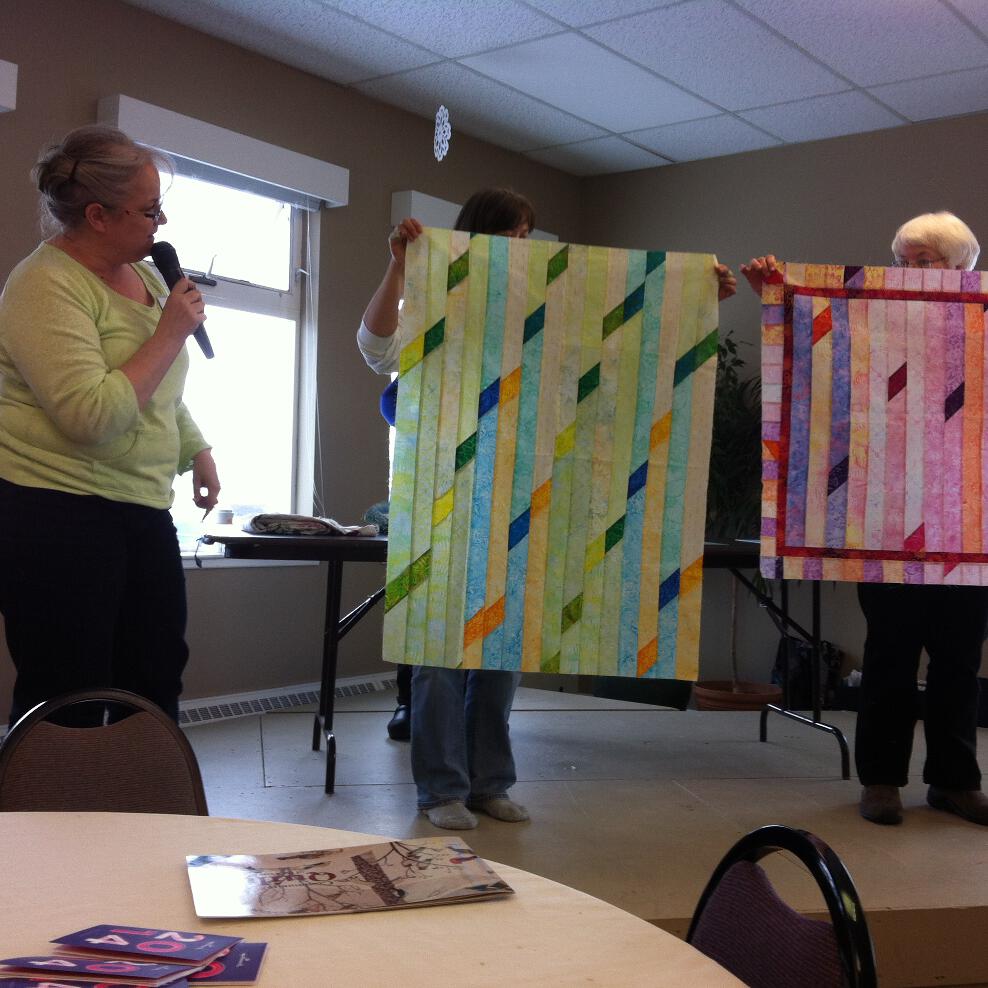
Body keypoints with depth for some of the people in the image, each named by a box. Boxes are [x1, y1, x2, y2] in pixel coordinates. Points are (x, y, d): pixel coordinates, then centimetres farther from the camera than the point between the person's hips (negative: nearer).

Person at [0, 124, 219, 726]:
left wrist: (197, 451, 22)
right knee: (67, 704, -1)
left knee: (157, 676, 13)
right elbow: (93, 416, -26)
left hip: (143, 511, 8)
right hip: (58, 516, -8)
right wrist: (171, 333, -19)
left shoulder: (143, 275, 12)